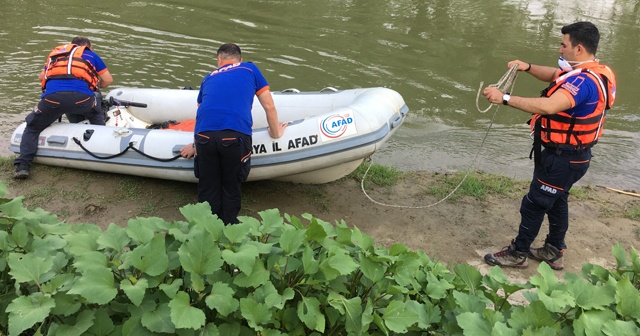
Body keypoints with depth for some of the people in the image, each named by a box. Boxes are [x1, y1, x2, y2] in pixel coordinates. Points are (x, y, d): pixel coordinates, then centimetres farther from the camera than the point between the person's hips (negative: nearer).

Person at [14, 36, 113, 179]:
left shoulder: (55, 53, 35)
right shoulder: (91, 54, 28)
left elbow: (41, 76, 40)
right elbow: (108, 80, 25)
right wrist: (96, 86, 46)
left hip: (52, 96, 1)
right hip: (81, 96, -1)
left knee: (32, 128, 20)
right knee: (96, 116, 32)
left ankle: (23, 165, 6)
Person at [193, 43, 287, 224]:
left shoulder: (209, 78, 31)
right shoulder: (250, 69, 24)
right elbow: (269, 107, 22)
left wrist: (195, 146, 51)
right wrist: (276, 133, 38)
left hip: (204, 135, 3)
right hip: (236, 135, -2)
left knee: (208, 190, 17)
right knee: (231, 188, 16)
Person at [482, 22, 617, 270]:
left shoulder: (583, 81, -29)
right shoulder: (589, 73, 5)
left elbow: (548, 107, -44)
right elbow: (553, 75, 17)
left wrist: (505, 98, -42)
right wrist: (528, 67, -3)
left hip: (563, 159, -10)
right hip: (570, 155, 10)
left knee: (534, 204, 2)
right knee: (556, 201, 21)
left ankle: (517, 253, 17)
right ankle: (554, 252, 35)